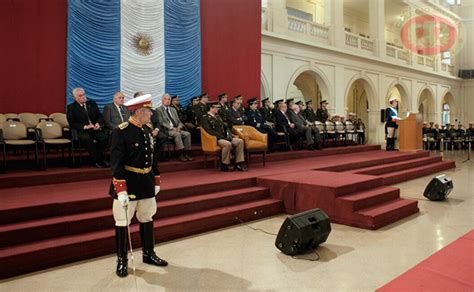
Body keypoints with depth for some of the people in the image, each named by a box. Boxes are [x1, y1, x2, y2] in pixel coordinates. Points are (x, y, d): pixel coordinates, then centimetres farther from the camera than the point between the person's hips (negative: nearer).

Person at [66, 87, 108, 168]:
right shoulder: (71, 107, 5)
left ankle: (96, 159, -16)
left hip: (95, 129, 3)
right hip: (81, 131, -3)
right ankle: (98, 160, -25)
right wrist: (85, 127, -16)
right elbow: (72, 124, -2)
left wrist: (98, 123, -6)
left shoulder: (92, 103, 17)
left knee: (104, 137, -29)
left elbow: (100, 116, 17)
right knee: (87, 138, -37)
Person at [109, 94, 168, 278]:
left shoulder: (147, 130, 6)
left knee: (147, 219, 17)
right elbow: (116, 163, -20)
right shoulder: (120, 132, -16)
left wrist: (156, 181, 14)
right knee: (123, 222, 6)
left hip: (146, 184, 7)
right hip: (127, 184, -7)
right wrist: (120, 190, -24)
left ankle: (148, 254, 34)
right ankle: (122, 261, 23)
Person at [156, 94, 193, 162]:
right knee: (177, 134, -35)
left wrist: (179, 127, -5)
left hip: (176, 129, 6)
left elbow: (178, 121, 19)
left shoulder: (173, 109, 23)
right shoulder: (159, 110, 3)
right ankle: (181, 154, -32)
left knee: (187, 133, -21)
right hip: (166, 130, -6)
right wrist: (171, 128, -18)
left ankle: (187, 153, -20)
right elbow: (161, 122, -8)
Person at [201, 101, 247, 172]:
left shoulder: (218, 116, 23)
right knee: (228, 144, -35)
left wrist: (229, 135, 1)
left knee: (240, 141, -11)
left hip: (224, 138, 8)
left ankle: (239, 163, -10)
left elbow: (225, 127, 23)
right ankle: (224, 165, -19)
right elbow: (210, 131, -15)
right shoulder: (205, 118, -4)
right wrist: (223, 137, -18)